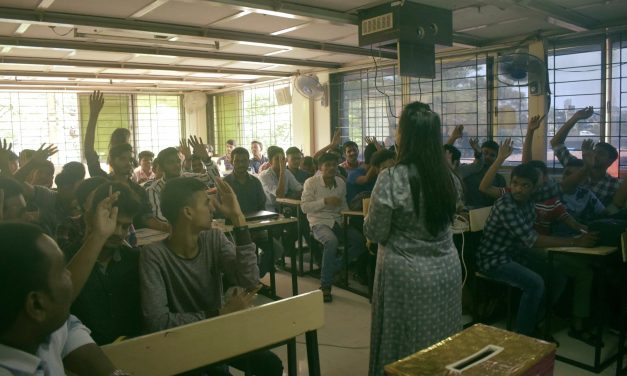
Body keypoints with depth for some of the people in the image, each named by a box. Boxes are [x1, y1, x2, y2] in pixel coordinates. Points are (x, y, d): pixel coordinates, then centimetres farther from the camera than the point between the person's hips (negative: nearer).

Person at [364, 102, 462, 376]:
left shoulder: (391, 179, -20)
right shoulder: (446, 175, -1)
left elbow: (375, 233, -11)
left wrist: (371, 214, 8)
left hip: (406, 273, -5)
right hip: (446, 269, 6)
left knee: (404, 347, 13)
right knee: (440, 347, 19)